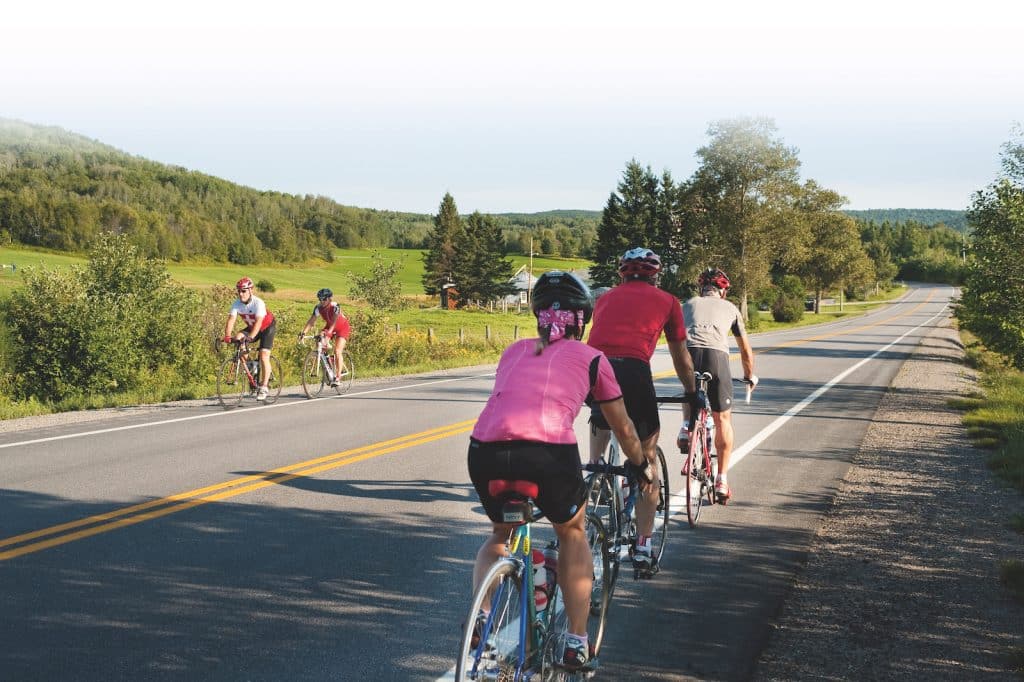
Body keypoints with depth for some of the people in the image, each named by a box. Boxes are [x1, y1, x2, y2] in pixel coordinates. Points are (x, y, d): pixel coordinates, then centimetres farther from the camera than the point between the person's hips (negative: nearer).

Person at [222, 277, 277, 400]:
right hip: (251, 327, 5)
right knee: (238, 338, -21)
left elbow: (259, 322, -42)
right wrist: (227, 336, -44)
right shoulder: (237, 304, -18)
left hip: (267, 327, -5)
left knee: (264, 355, -18)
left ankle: (263, 387, -14)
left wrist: (251, 337, -57)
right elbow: (231, 320, -27)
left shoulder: (258, 303, -32)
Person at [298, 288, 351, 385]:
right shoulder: (318, 307, -17)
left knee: (337, 351, -20)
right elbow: (311, 321, -23)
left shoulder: (335, 306, -31)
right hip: (329, 326, 5)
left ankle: (337, 378, -18)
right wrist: (304, 332, -37)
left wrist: (329, 332, -60)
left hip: (342, 328, -5)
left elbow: (334, 321, -44)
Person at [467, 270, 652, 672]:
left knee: (500, 533, 33)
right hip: (548, 452, -3)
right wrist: (641, 466, 49)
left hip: (485, 450, 3)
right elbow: (623, 430, 30)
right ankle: (576, 644, 25)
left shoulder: (514, 351, 27)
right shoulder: (591, 358, 20)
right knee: (572, 533, 28)